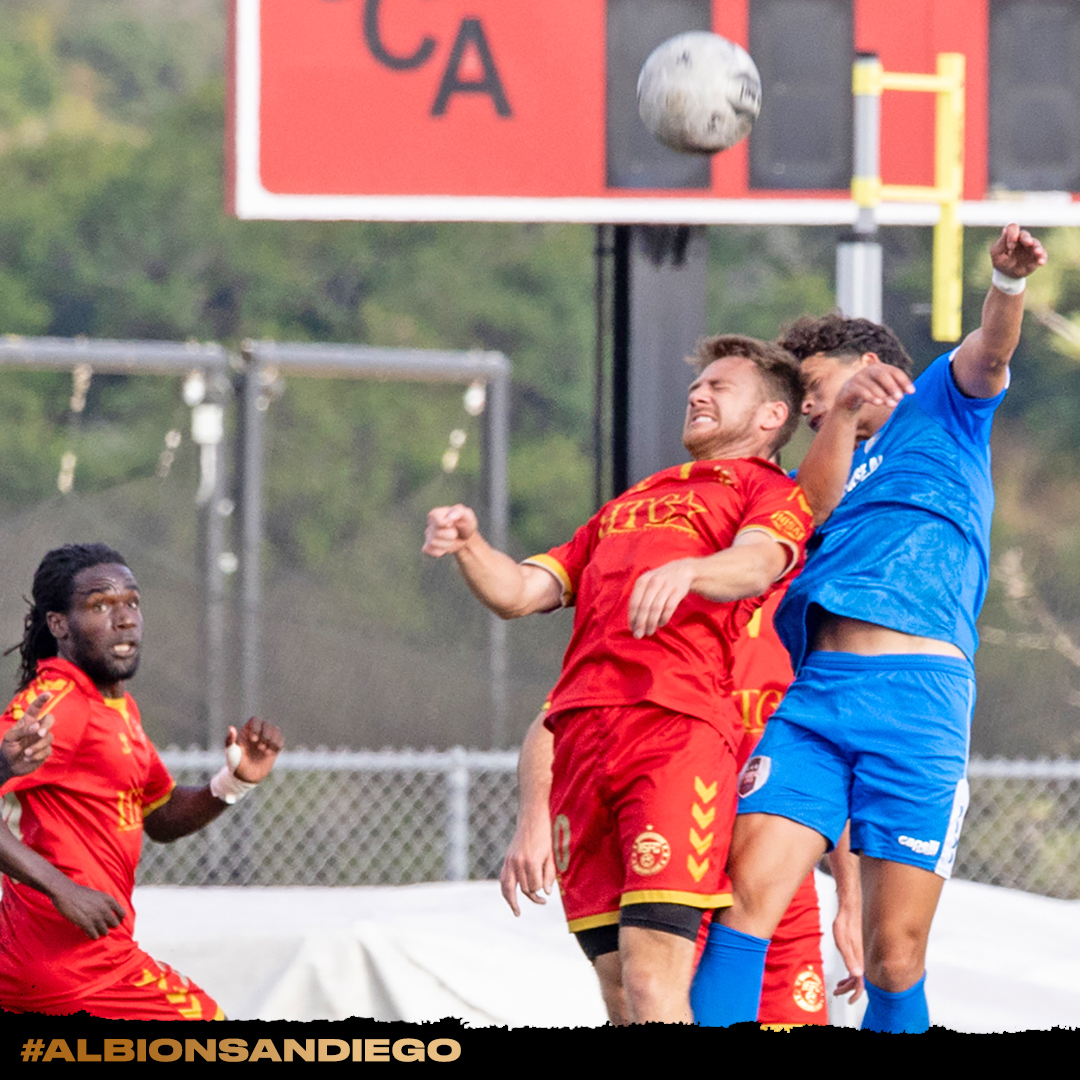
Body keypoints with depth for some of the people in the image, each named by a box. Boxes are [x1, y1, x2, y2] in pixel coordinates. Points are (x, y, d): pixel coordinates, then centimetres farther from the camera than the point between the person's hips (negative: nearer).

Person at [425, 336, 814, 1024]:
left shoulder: (775, 494, 14)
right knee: (618, 988, 0)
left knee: (651, 975, -19)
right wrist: (468, 546, 5)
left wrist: (686, 570, -31)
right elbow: (519, 592, 26)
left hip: (679, 729, -6)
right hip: (581, 734, 6)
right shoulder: (629, 504, 33)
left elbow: (756, 565, -9)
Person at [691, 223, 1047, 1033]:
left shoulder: (940, 410, 19)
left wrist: (1007, 283, -23)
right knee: (750, 895, -15)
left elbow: (987, 356, -2)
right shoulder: (816, 476, 31)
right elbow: (809, 513, 7)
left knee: (895, 959, -7)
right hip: (811, 695, 4)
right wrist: (845, 416, -7)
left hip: (918, 697, -4)